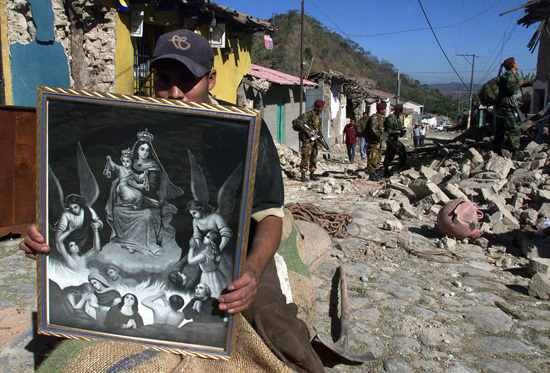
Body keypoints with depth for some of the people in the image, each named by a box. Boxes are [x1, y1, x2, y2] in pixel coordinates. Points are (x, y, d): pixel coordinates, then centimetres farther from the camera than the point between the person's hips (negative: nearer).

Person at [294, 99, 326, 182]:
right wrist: (307, 131, -24)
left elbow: (320, 129, 21)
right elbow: (298, 122, -22)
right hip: (307, 140, -8)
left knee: (314, 158, 11)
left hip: (315, 140, 8)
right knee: (306, 157, -8)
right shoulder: (307, 115, -12)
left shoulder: (319, 117, 13)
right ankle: (303, 175, -3)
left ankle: (312, 174, 19)